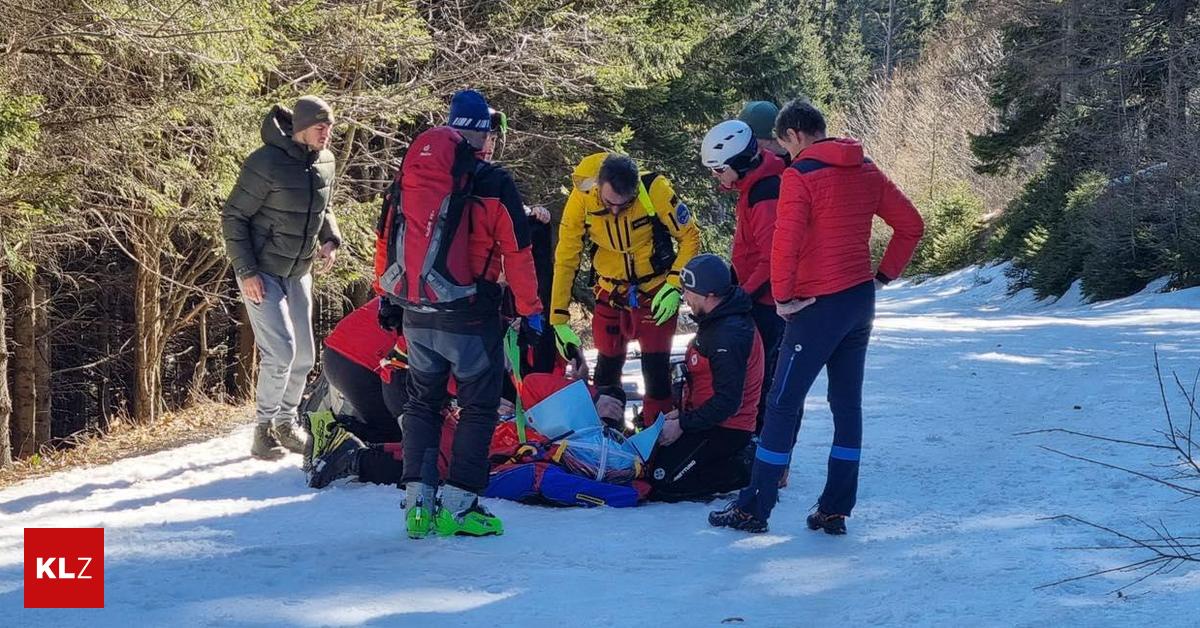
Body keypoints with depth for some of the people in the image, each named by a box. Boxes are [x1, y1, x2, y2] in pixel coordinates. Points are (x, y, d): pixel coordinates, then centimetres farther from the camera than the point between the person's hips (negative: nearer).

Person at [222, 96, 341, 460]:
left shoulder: (325, 163, 1)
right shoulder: (267, 163, -20)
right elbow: (234, 217, -15)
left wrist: (330, 239, -1)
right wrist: (246, 272, -19)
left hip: (298, 272, 7)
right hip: (261, 273, -7)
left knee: (304, 355, 11)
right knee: (280, 350, -16)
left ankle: (285, 423, 30)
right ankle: (263, 430, -2)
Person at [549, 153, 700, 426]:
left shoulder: (655, 190, -26)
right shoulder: (581, 197, -21)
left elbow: (690, 237, -12)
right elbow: (565, 259, -14)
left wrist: (674, 285, -20)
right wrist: (559, 320, -15)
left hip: (656, 293, -2)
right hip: (610, 294, 2)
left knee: (656, 369, -4)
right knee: (607, 366, 9)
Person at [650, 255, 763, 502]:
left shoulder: (729, 335, -24)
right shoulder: (716, 322, 10)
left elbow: (727, 401, -26)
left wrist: (683, 425, -21)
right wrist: (682, 412, 12)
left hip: (725, 429, -11)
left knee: (663, 482, -16)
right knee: (648, 458, 11)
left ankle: (745, 472, -6)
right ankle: (737, 461, 8)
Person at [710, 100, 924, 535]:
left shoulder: (800, 176, -13)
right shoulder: (865, 172, 9)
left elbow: (786, 241, -23)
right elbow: (911, 225, 13)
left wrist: (783, 296, -13)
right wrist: (885, 274, 15)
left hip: (819, 306, -7)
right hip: (861, 303, 7)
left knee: (782, 405, -1)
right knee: (847, 404, 11)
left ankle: (754, 508, 3)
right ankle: (835, 510, 12)